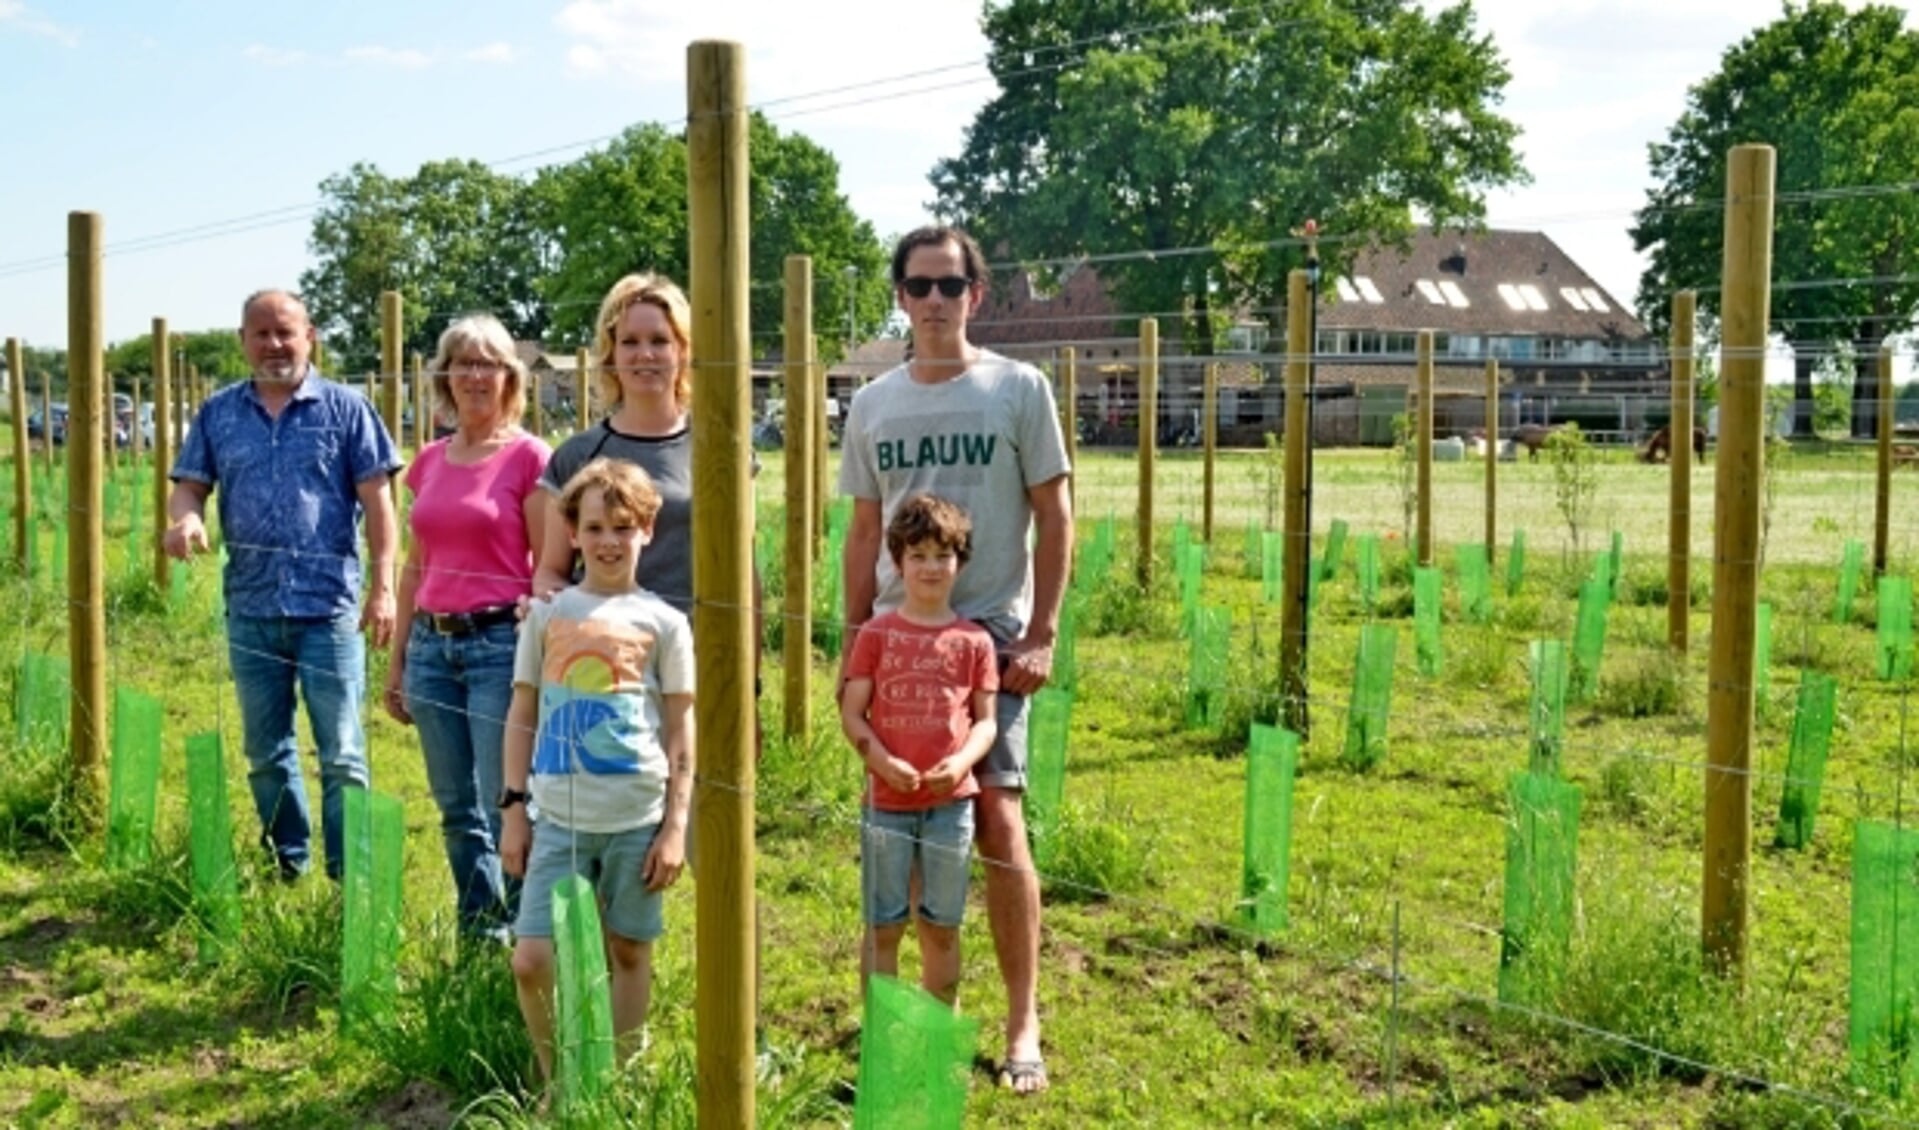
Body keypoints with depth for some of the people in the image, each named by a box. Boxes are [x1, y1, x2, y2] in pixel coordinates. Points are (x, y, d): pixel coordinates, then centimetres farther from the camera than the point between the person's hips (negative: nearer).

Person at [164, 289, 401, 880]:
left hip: (329, 608, -4)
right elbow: (190, 484, 9)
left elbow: (377, 501, -3)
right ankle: (286, 865, 29)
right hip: (251, 610, 4)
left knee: (342, 756, -1)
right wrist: (185, 517, -15)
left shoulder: (345, 409, 1)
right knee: (265, 753, 15)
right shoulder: (219, 412, 10)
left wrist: (383, 586, -10)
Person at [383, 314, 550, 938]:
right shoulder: (429, 461, 11)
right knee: (457, 810, 12)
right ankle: (478, 932, 25)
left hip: (501, 642, -6)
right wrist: (397, 658, 16)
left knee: (506, 808, -4)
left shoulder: (529, 457, -6)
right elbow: (416, 564, 17)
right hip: (432, 645, 6)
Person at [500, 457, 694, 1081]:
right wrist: (513, 808, 5)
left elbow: (680, 732, 2)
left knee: (629, 953, 9)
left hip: (637, 819, -1)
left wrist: (676, 826, -2)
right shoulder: (547, 615, 6)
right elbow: (522, 716, 10)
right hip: (559, 818, 1)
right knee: (531, 960, -4)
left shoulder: (663, 623, 1)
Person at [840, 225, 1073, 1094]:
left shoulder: (1018, 390, -1)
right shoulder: (872, 405, 9)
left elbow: (1054, 519, -1)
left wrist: (1041, 635, -7)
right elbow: (864, 534, 13)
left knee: (996, 821, -9)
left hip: (989, 632, -4)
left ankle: (1023, 1022, 4)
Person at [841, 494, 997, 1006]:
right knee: (883, 926, 6)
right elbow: (851, 713, 0)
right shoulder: (877, 634, 1)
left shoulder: (974, 640, 3)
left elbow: (986, 719, 4)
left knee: (941, 926, 10)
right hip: (887, 800, -1)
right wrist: (883, 761, -16)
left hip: (951, 801, 1)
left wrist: (962, 761, -15)